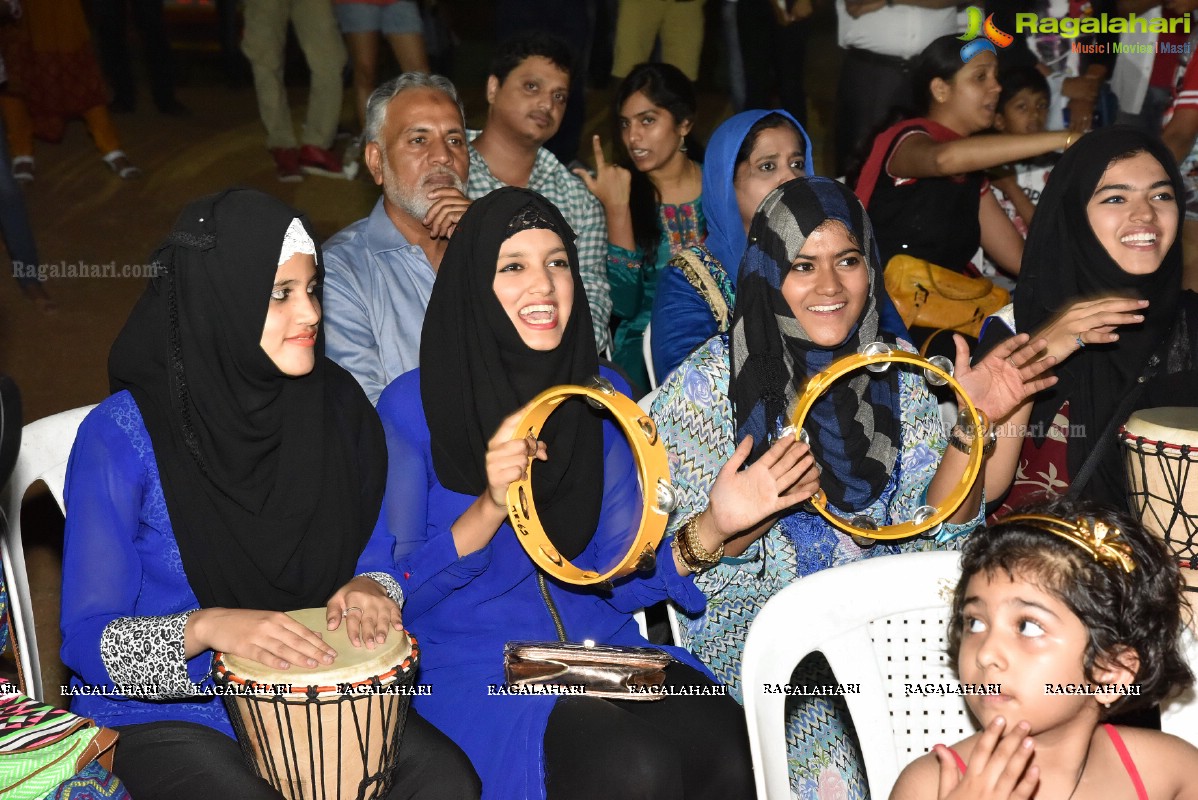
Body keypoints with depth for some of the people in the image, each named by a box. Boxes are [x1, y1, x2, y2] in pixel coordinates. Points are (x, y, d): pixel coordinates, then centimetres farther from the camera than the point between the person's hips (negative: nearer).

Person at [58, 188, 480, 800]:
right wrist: (207, 627, -30)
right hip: (162, 707, -3)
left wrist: (370, 588, -13)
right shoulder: (123, 436, -15)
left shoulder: (334, 403, -1)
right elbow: (88, 638, -12)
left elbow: (375, 552, 11)